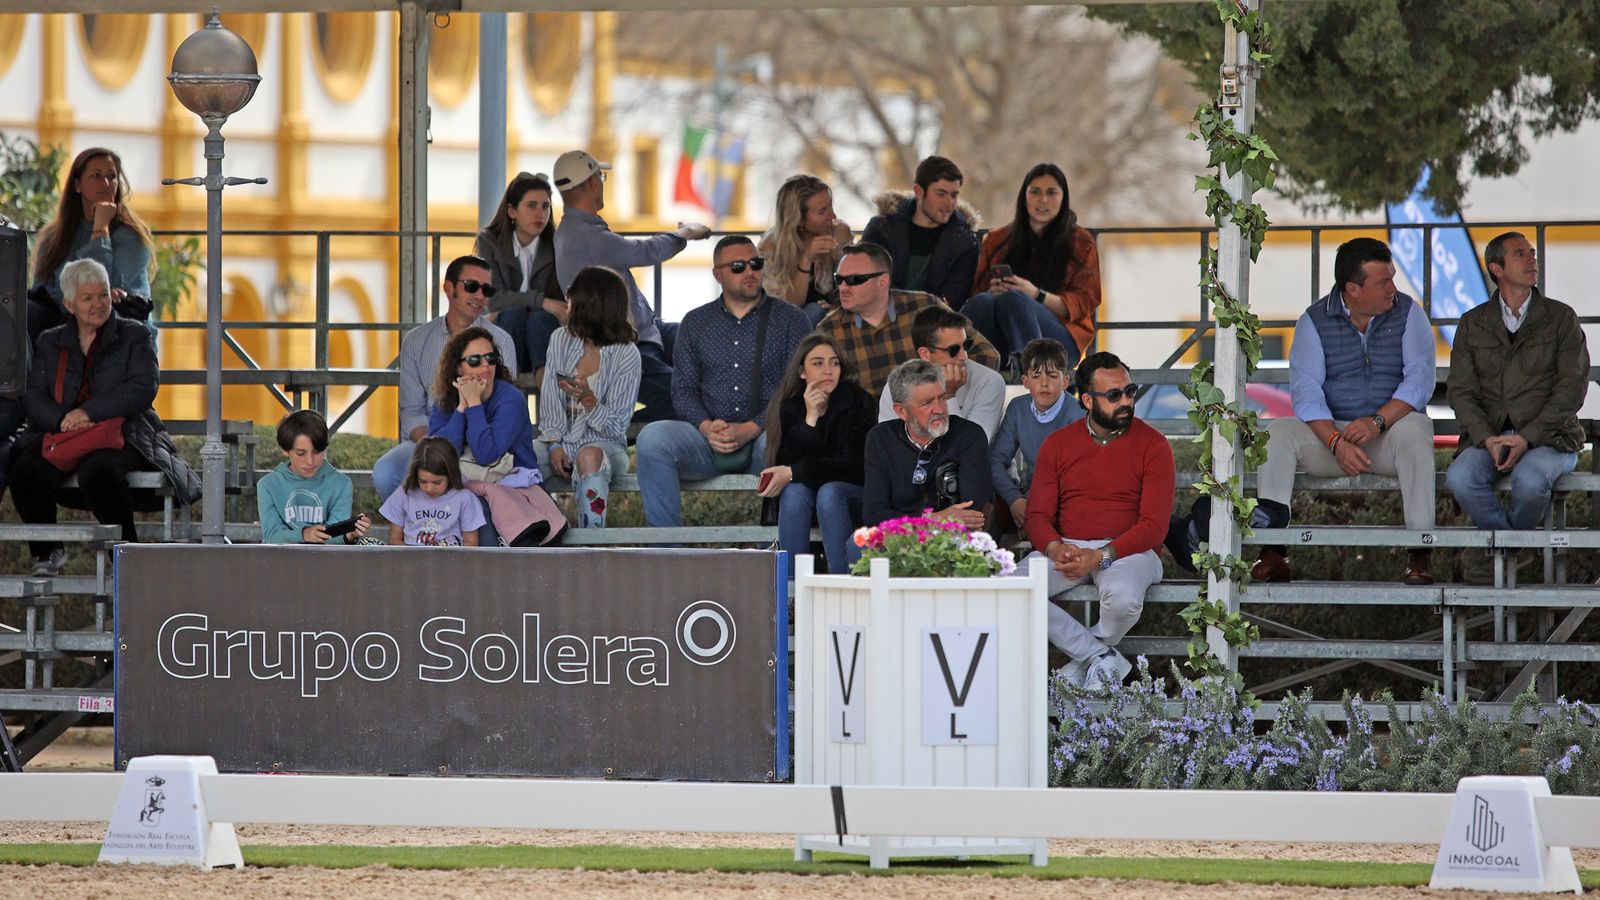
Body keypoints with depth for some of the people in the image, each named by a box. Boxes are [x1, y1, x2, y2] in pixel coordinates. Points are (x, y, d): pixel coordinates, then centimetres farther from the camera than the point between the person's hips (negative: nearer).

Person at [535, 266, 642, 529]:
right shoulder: (561, 340, 9)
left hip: (603, 443, -4)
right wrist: (554, 444, -9)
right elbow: (549, 399, 6)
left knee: (589, 457, -40)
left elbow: (617, 426, -7)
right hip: (561, 441, 4)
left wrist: (588, 399, -26)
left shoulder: (626, 355, -5)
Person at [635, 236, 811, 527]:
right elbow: (683, 388, 12)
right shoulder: (696, 322, 18)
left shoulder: (789, 319, 9)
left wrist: (751, 429, -14)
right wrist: (706, 426, -10)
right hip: (708, 436, 2)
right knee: (651, 438, -27)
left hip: (763, 433, -2)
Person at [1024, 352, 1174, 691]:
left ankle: (1083, 661, -6)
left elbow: (1154, 526, -8)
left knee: (1123, 598, -39)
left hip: (1126, 549, -3)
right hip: (1066, 547, 3)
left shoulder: (1153, 446, -1)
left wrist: (1101, 557, -22)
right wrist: (1055, 548, -19)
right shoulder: (1057, 445, 9)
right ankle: (1103, 659, -17)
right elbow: (1038, 516, 6)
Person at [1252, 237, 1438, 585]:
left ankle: (1420, 552, -37)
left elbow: (1419, 380, -9)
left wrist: (1377, 421, -25)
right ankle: (1273, 554, -34)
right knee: (1276, 434, -24)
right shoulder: (1314, 322, 0)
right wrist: (1336, 442, -25)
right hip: (1331, 432, 1)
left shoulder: (1408, 314, 1)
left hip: (1390, 430, -1)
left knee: (1414, 430, -35)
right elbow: (1306, 392, -9)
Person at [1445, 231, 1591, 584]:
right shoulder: (1473, 324, 12)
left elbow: (1572, 388, -3)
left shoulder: (1561, 318, 6)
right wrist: (1487, 439, -14)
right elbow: (1461, 391, 5)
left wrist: (1526, 438, -15)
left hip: (1548, 436, -2)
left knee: (1529, 479, -37)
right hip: (1489, 436, 2)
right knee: (1460, 478, -31)